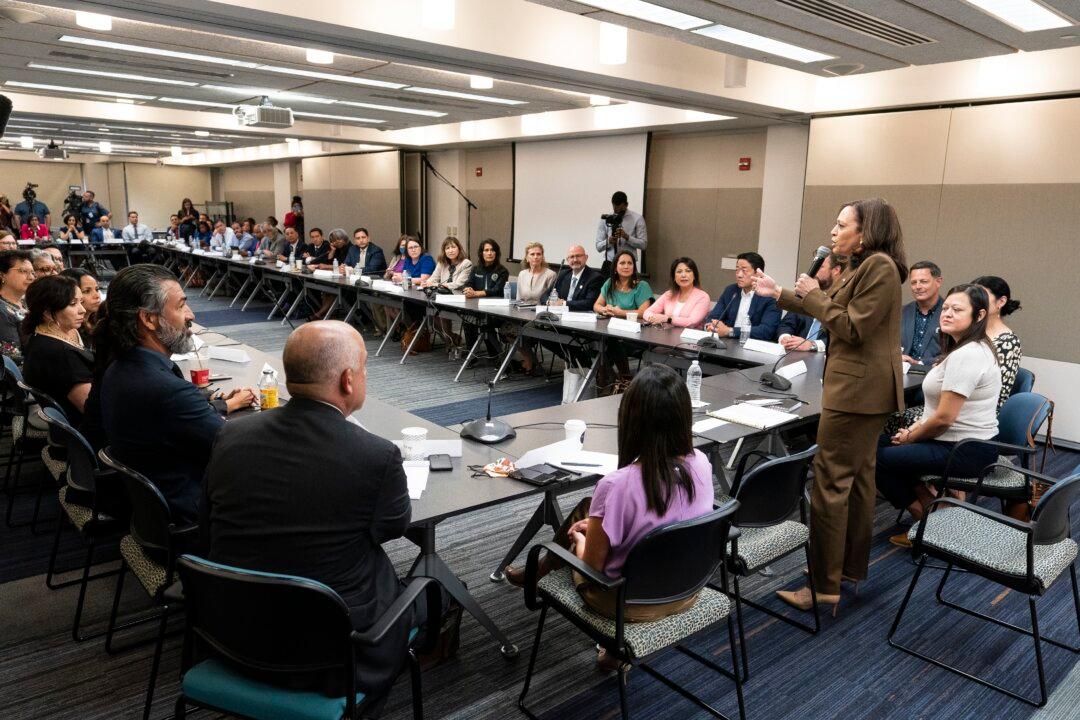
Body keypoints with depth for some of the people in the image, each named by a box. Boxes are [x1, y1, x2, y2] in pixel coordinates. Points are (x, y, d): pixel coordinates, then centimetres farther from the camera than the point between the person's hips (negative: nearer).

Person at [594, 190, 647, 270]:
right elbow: (598, 247, 4)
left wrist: (627, 237, -16)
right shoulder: (605, 219, 6)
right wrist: (608, 241, -17)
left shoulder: (637, 219, 3)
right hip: (609, 263, 1)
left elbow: (643, 244, -1)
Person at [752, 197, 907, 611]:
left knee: (830, 483, -9)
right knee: (858, 476, 17)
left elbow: (853, 328, -20)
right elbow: (830, 312, 23)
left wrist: (814, 294, -10)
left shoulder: (880, 267, -17)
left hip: (858, 389, -11)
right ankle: (852, 567, 29)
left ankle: (824, 587, -2)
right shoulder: (863, 266, 16)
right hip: (863, 388, 11)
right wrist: (780, 294, 22)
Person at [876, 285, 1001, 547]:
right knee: (877, 442, 10)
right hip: (966, 443, 11)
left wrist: (911, 437, -7)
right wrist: (916, 427, 5)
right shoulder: (973, 348, 11)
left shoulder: (966, 355, -23)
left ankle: (926, 520, 7)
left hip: (968, 452, -11)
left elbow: (944, 417, -24)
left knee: (875, 457, -12)